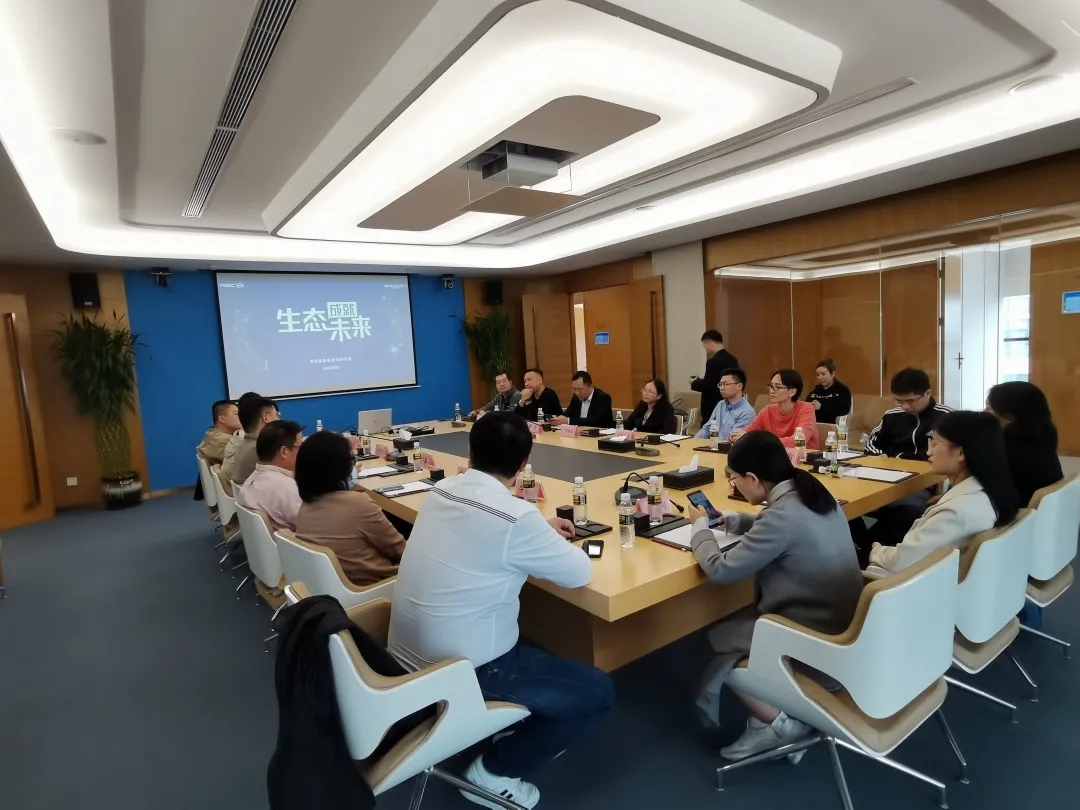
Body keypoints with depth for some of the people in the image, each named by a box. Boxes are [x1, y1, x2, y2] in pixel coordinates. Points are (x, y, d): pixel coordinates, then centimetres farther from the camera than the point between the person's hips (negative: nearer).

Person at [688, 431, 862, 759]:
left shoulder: (784, 515, -28)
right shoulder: (814, 495, 0)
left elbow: (720, 570, -22)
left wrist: (701, 527, -5)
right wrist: (725, 519, 13)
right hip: (842, 627, 9)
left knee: (718, 640, 6)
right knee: (734, 625, 16)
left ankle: (780, 722, 16)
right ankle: (770, 712, 18)